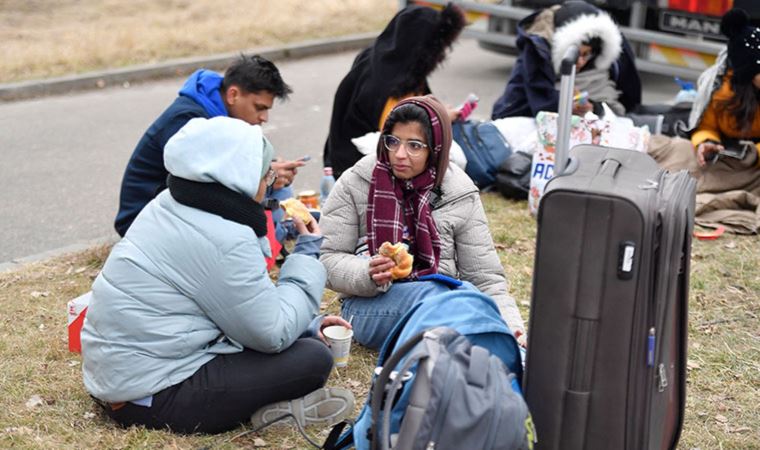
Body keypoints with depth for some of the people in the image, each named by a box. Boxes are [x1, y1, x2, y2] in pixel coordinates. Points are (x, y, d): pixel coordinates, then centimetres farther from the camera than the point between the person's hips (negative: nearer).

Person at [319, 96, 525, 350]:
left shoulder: (460, 194, 3)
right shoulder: (355, 184, 0)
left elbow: (484, 276, 3)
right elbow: (328, 260, -2)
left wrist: (512, 329, -14)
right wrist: (369, 275, -23)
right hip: (369, 305, -2)